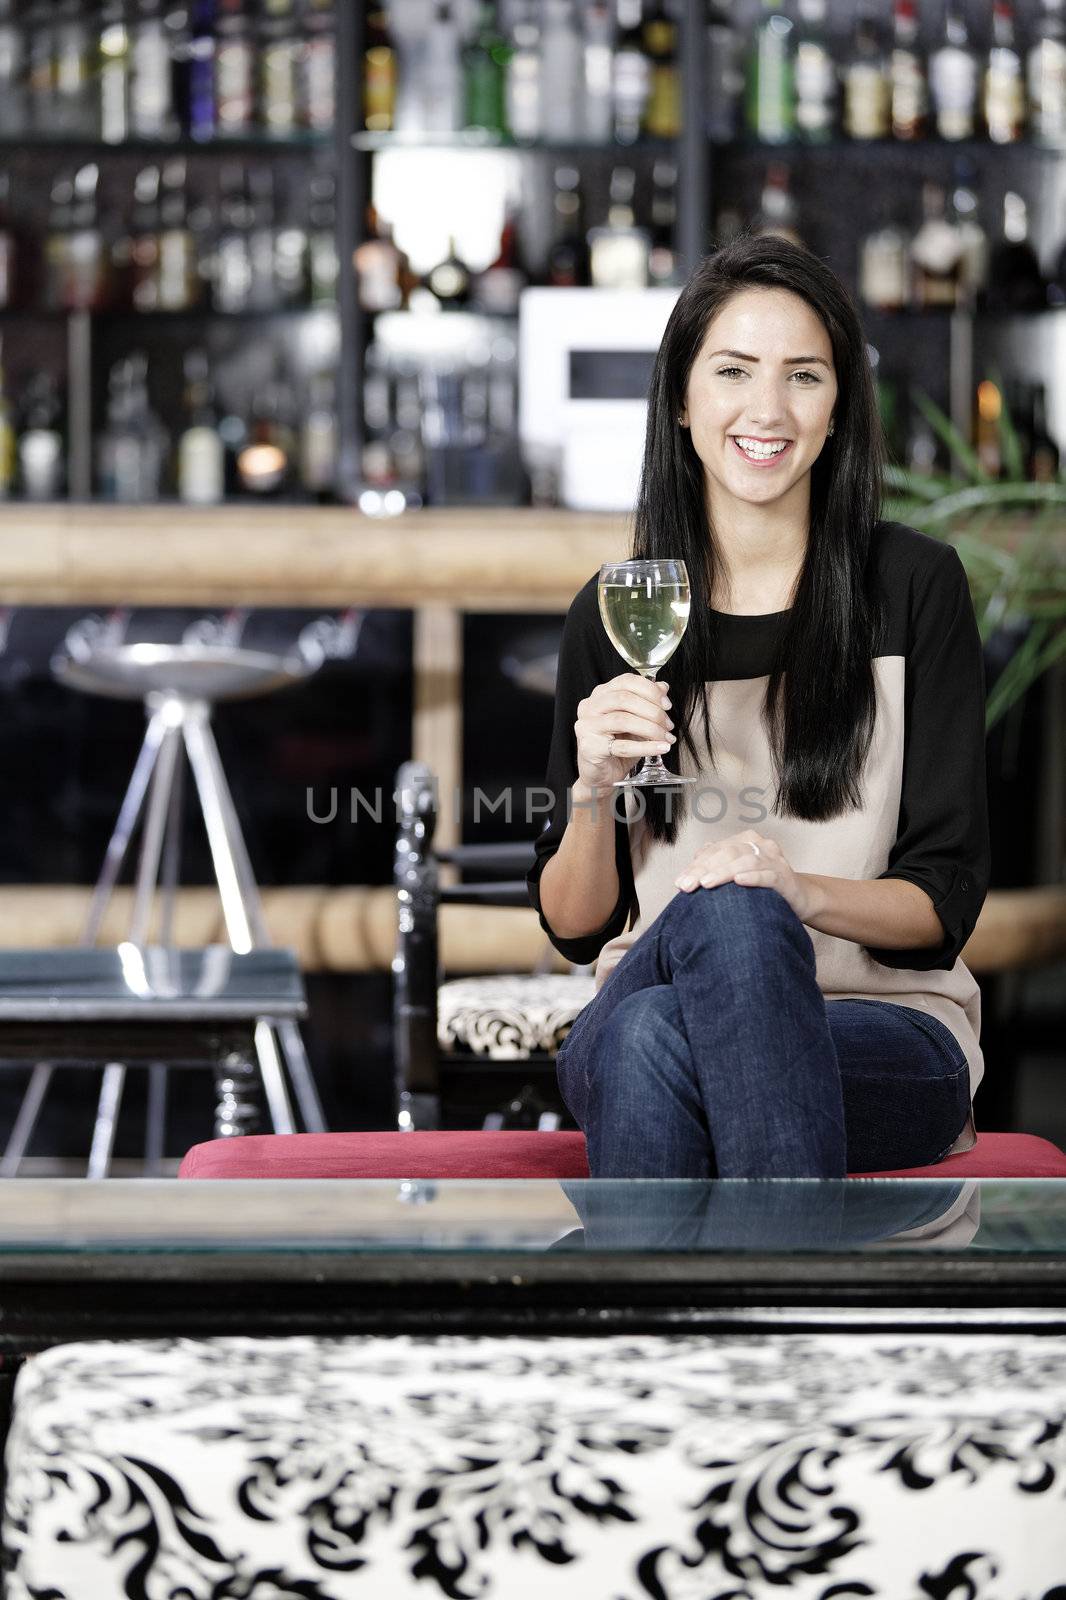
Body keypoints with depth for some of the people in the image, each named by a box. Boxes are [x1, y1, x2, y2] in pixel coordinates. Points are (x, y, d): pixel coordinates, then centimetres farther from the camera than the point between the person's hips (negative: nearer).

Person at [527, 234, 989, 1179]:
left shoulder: (914, 587, 2)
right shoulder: (618, 613, 8)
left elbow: (946, 900, -1)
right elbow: (573, 927, 9)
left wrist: (801, 892, -22)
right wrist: (593, 791, -12)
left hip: (888, 1036, -2)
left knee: (735, 919, -36)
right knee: (640, 1035, -35)